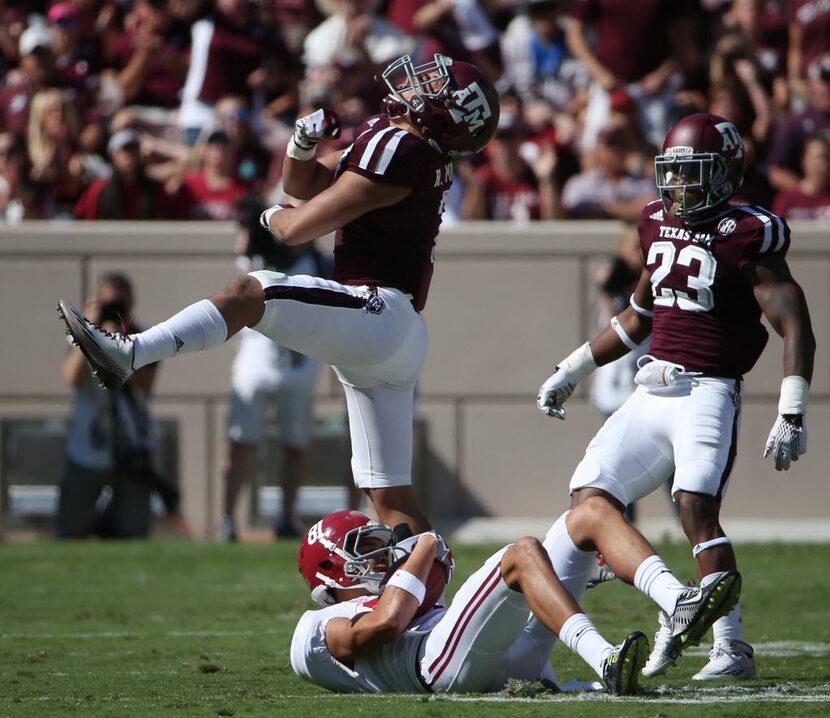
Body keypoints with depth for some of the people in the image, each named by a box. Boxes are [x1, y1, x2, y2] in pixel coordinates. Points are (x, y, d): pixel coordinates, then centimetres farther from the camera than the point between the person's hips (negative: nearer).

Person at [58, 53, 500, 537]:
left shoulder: (400, 150, -11)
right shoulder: (387, 139, 18)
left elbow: (298, 228, -11)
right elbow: (303, 185, 28)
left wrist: (276, 217, 12)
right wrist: (303, 144, 7)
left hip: (378, 313, -10)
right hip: (392, 341, 10)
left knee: (251, 293, -24)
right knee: (393, 499, 9)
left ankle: (129, 353, -41)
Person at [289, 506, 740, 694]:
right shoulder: (318, 630, 18)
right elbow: (387, 623, -4)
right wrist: (422, 552, 10)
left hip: (519, 654, 8)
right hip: (447, 659, -8)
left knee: (590, 515, 2)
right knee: (525, 552, -31)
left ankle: (680, 606, -25)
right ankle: (605, 663, -54)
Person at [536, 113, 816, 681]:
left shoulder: (747, 239, -9)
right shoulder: (659, 226, 13)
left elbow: (796, 329, -13)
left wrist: (792, 416, -22)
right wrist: (573, 371, 28)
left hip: (707, 393, -8)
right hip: (652, 393, 8)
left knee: (696, 507, -23)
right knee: (589, 500, 2)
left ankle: (732, 648, -20)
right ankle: (671, 615, 11)